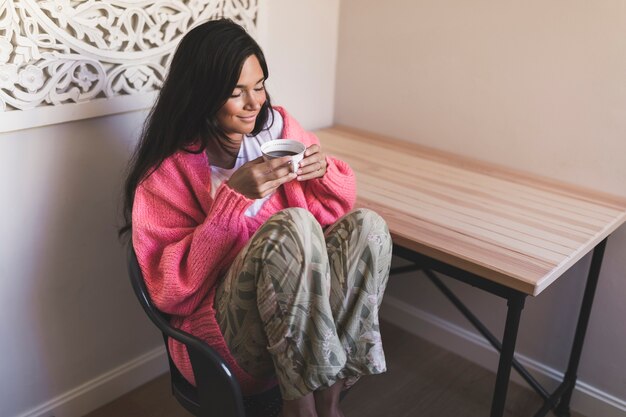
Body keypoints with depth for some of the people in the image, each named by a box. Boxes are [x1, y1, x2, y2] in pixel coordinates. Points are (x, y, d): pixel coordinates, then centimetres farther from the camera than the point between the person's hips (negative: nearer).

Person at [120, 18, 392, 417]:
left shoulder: (277, 126, 3)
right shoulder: (168, 169, -8)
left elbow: (339, 206, 13)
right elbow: (172, 288, -14)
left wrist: (323, 171, -11)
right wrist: (234, 196, -23)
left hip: (306, 310, 5)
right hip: (224, 328, -5)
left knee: (366, 224, -22)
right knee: (294, 224, -31)